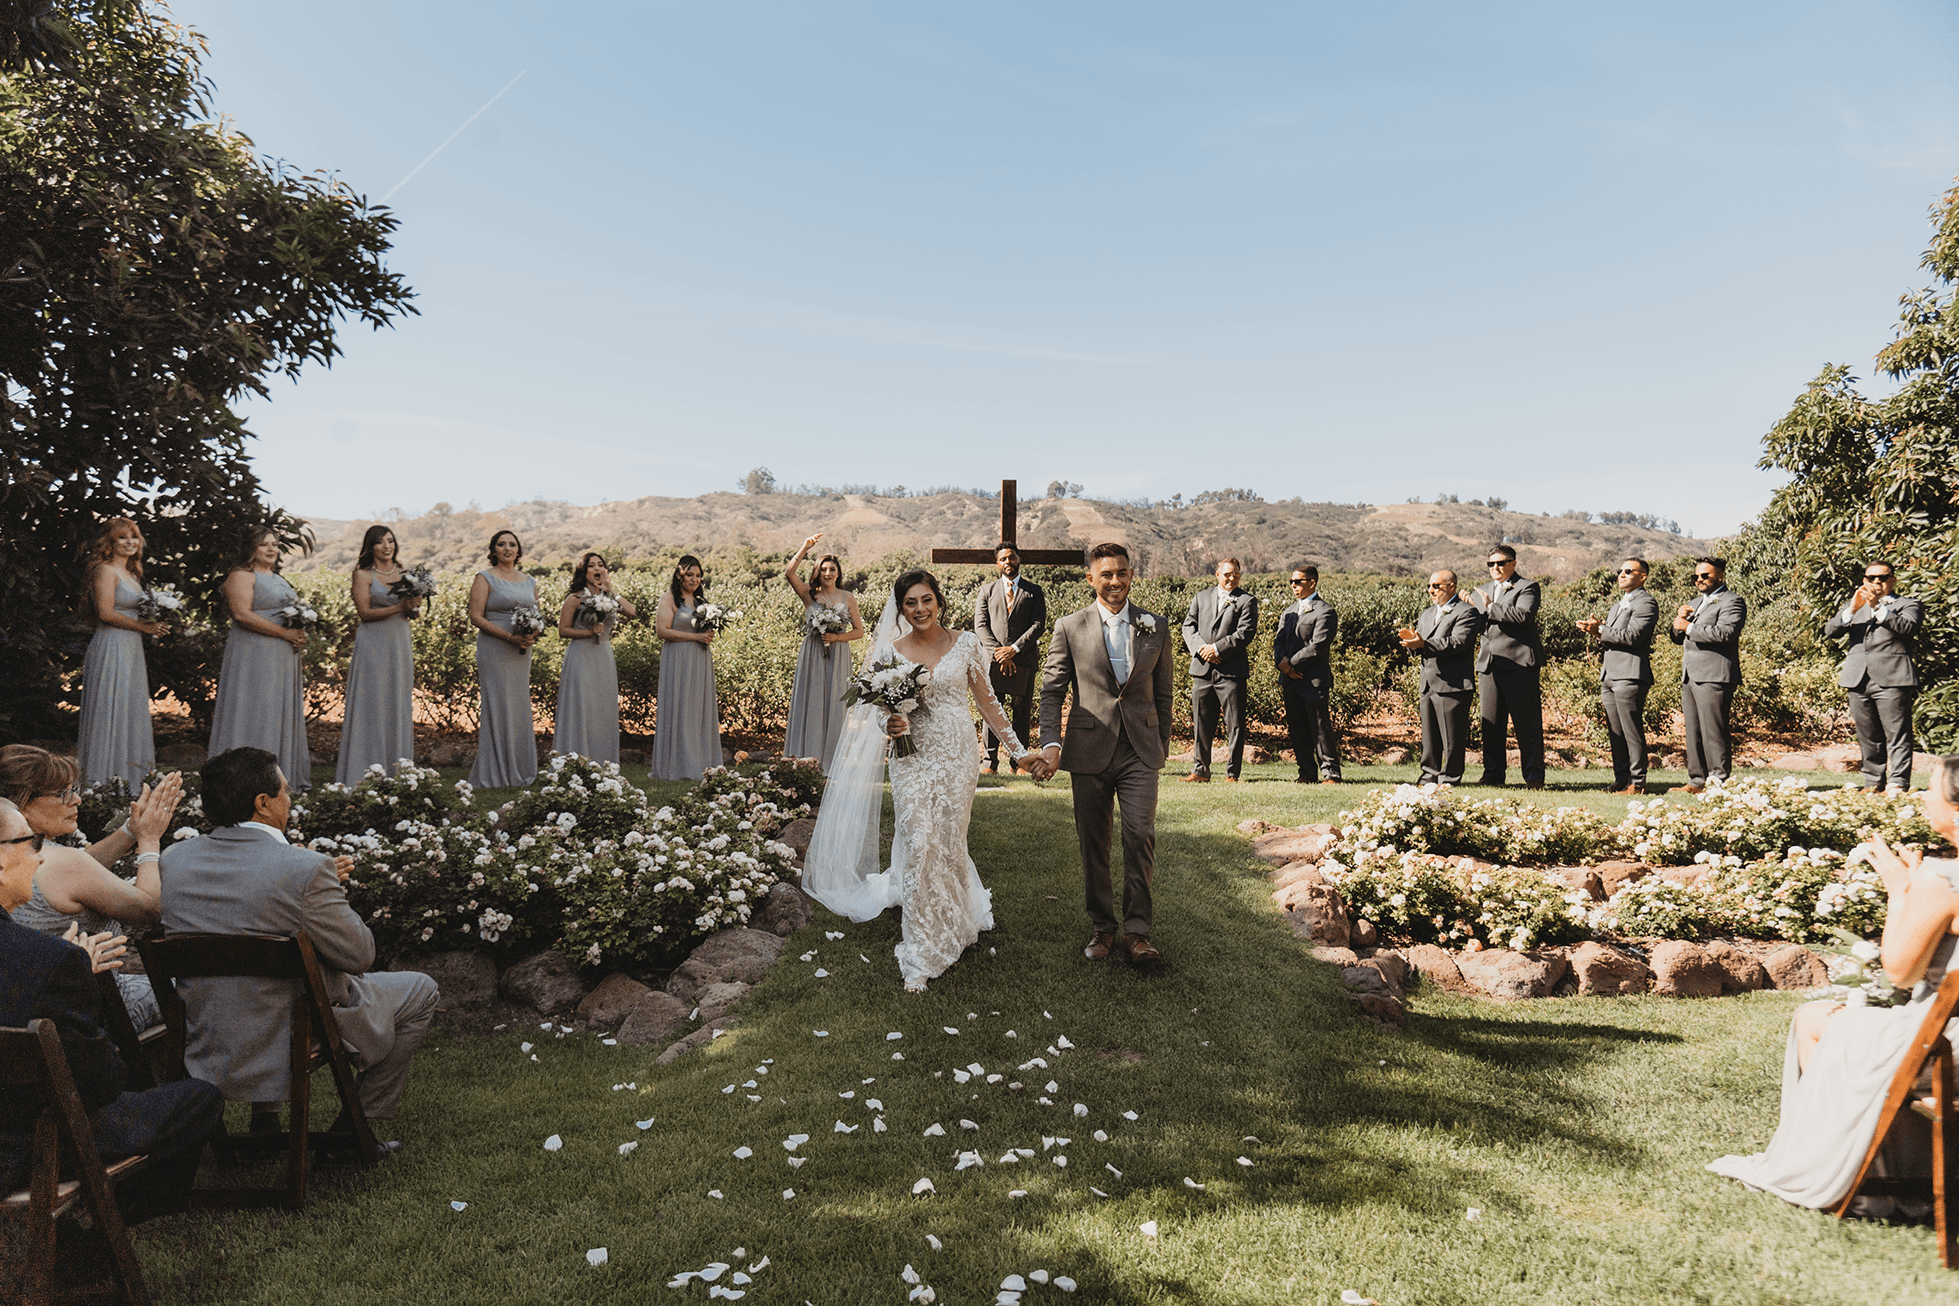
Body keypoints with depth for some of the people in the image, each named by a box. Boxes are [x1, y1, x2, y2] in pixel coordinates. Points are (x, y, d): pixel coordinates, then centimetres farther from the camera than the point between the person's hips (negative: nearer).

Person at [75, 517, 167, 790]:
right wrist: (144, 627, -15)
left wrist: (155, 624, 6)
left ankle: (126, 778, 15)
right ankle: (105, 781, 1)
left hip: (130, 649, 9)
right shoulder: (105, 570, -9)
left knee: (130, 710, 10)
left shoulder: (131, 574, 17)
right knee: (110, 710, -5)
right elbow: (106, 613, -17)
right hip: (111, 647, -9)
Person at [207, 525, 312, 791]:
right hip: (255, 657, -8)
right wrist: (285, 633, -18)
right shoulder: (242, 576, -5)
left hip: (284, 659, 8)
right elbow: (242, 614, -18)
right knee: (257, 714, -8)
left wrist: (300, 636, 7)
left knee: (284, 714, 7)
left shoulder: (279, 579, 21)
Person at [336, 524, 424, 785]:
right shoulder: (363, 574, -2)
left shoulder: (402, 573, 12)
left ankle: (396, 769, 14)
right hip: (373, 644, -5)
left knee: (399, 703, 7)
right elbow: (364, 612, -9)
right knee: (373, 703, -4)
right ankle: (366, 771, 1)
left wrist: (413, 607, -8)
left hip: (400, 642, 5)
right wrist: (399, 607, -18)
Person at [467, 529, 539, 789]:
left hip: (521, 654, 5)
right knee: (497, 706, -6)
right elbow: (476, 617, -9)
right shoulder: (485, 578, -1)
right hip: (494, 651, -5)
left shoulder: (529, 582, 15)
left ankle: (518, 770, 15)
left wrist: (532, 635, -4)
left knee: (519, 707, 7)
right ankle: (494, 775, -1)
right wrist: (511, 636, -18)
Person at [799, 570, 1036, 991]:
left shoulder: (965, 644, 2)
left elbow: (986, 700, 8)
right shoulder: (890, 652, 1)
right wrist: (888, 724, -17)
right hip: (912, 757, -1)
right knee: (919, 846, -9)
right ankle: (921, 957, 0)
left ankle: (954, 921, 39)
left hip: (958, 755, 1)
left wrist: (1016, 747, 10)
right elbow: (880, 708, 6)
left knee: (949, 844, 8)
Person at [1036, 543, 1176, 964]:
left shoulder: (1156, 628, 6)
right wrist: (1050, 744, -11)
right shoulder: (1070, 628, 1)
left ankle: (1137, 931, 2)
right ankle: (1102, 927, 22)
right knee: (1092, 843, 7)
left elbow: (1163, 694, 13)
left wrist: (1162, 748, 14)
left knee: (1140, 836, -10)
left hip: (1140, 752, 0)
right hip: (1089, 753, 0)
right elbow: (1052, 690, 1)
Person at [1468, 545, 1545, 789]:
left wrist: (1490, 608, -14)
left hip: (1519, 663, -6)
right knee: (1491, 723, 7)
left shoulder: (1527, 587, 0)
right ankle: (1493, 773, 15)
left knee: (1527, 723, -3)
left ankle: (1533, 776, 3)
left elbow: (1523, 615, -17)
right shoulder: (1481, 591, 22)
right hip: (1489, 665, 6)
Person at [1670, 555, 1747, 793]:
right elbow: (1678, 638, 27)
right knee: (1693, 731, 8)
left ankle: (1719, 780, -6)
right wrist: (1680, 619, 7)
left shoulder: (1732, 601, -2)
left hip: (1714, 677, -9)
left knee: (1713, 731, -10)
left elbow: (1725, 632, -19)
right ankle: (1697, 780, 12)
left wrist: (1690, 627, -13)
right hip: (1690, 676, 9)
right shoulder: (1695, 603, 26)